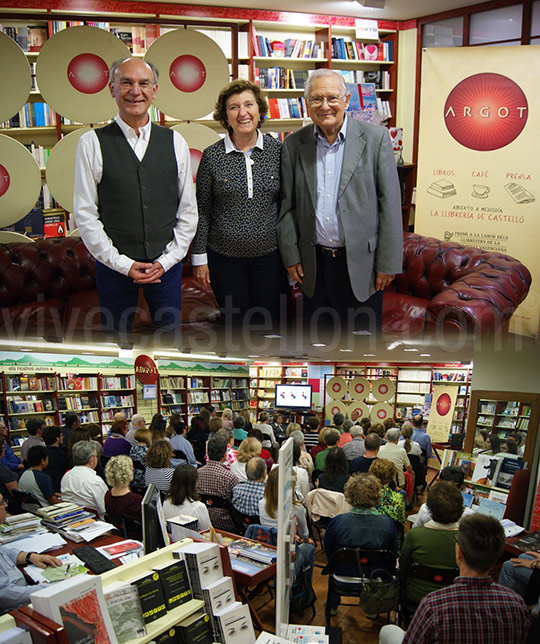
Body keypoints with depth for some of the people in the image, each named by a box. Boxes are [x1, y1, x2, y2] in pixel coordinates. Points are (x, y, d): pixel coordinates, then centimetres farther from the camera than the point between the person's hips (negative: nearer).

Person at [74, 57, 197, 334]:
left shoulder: (175, 142, 3)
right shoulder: (92, 143, -4)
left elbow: (189, 210, 4)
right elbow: (85, 215, -6)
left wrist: (168, 259, -4)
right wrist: (123, 264, -10)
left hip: (166, 264, 2)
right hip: (114, 265, -1)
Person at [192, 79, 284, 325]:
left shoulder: (277, 150, -1)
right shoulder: (212, 155, -4)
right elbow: (202, 211, 1)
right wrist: (199, 257, 0)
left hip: (269, 255, 1)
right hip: (224, 256, -1)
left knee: (269, 320, 11)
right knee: (234, 322, 10)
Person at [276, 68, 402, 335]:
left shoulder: (375, 138, -5)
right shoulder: (293, 144, 3)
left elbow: (390, 203, -6)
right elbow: (287, 205, 7)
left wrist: (388, 262, -8)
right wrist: (291, 255, 2)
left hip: (360, 262, -2)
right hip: (313, 264, 2)